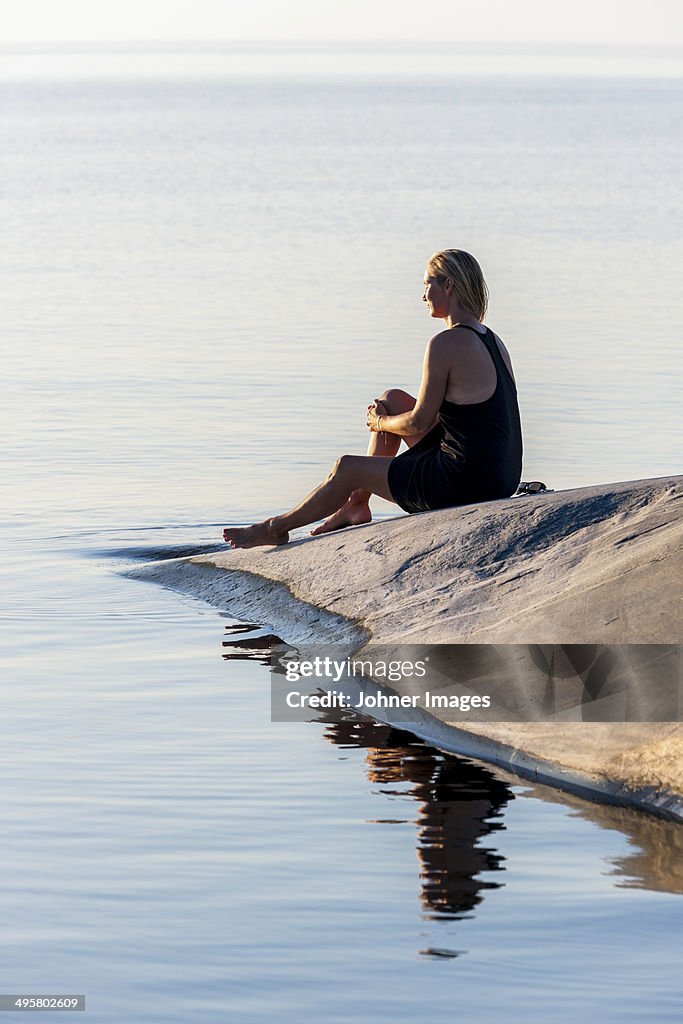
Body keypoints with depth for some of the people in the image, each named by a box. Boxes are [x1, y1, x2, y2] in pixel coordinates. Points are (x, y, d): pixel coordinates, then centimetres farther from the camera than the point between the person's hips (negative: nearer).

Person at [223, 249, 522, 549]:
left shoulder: (446, 344, -17)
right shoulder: (493, 341, 11)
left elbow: (419, 423, -14)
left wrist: (380, 422, 8)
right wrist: (386, 418, 18)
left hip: (466, 483, -9)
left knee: (347, 468, 9)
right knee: (392, 399, 21)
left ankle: (277, 528, 33)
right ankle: (356, 504, 31)